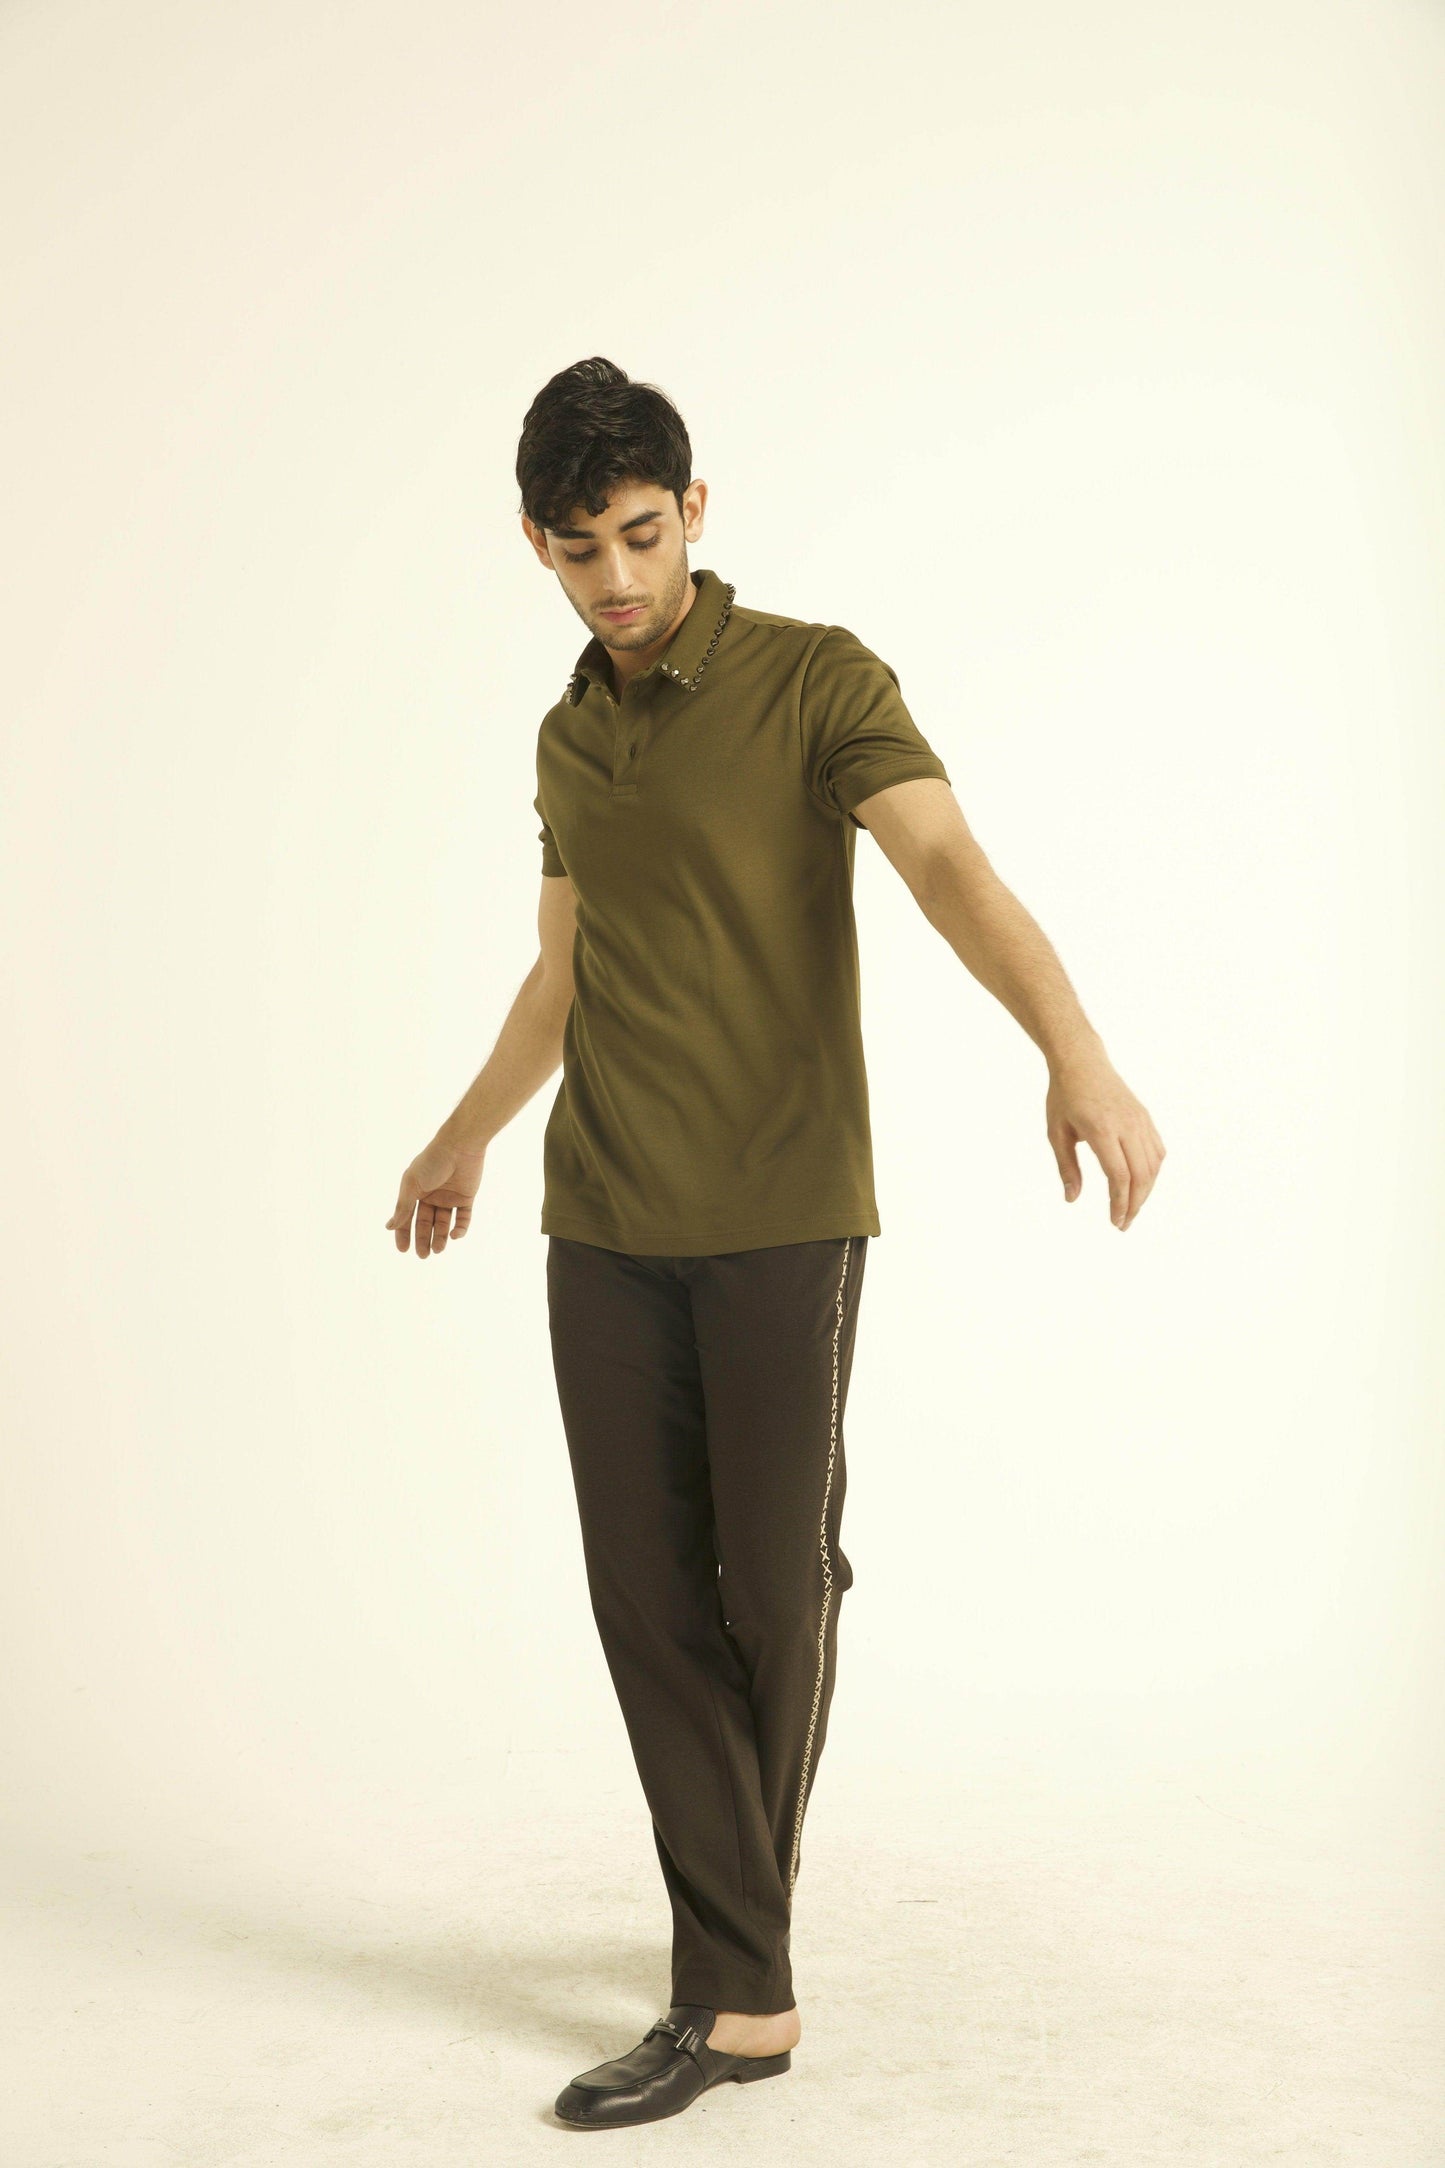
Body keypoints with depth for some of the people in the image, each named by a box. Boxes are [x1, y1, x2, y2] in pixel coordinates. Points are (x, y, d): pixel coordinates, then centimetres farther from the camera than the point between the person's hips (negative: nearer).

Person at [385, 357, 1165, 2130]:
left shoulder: (813, 680, -5)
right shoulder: (567, 739, 14)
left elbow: (952, 869, -21)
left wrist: (1076, 1052, -38)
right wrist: (467, 1133, 37)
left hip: (782, 1215, -5)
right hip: (605, 1229, 5)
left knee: (776, 1583, 2)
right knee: (647, 1597, 2)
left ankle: (759, 1853, 32)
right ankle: (738, 1999, 12)